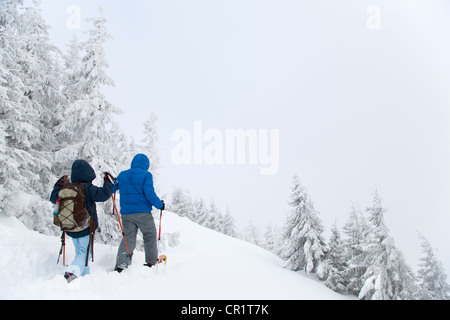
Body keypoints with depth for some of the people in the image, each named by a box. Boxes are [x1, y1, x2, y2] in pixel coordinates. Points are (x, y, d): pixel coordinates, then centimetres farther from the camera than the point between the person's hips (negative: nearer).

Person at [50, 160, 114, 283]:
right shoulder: (88, 188, -16)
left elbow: (53, 198, 13)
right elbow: (104, 195, -21)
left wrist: (59, 185, 25)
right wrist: (108, 183, -5)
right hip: (86, 227, -6)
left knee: (80, 252, 20)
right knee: (85, 253, -2)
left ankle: (85, 275, 24)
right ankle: (72, 272, -25)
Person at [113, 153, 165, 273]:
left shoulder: (122, 175, 8)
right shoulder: (146, 175, -7)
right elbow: (150, 193, -16)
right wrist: (160, 205, -3)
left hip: (126, 213, 4)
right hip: (143, 213, -4)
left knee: (128, 238, 9)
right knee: (150, 236, 15)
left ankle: (121, 264, -6)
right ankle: (151, 261, 25)